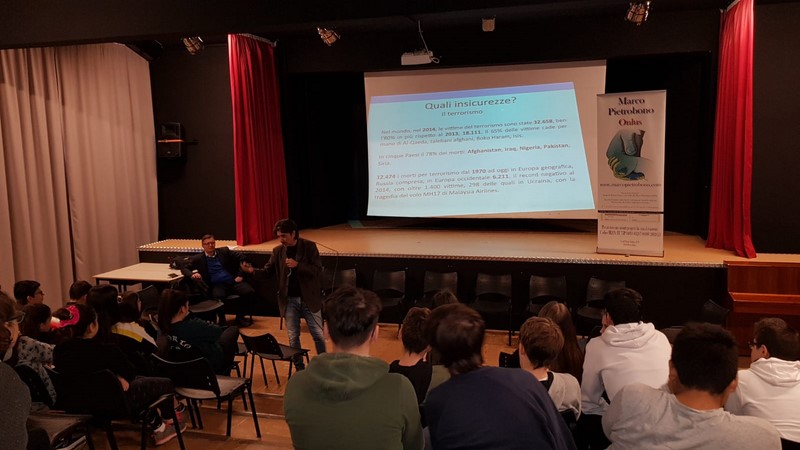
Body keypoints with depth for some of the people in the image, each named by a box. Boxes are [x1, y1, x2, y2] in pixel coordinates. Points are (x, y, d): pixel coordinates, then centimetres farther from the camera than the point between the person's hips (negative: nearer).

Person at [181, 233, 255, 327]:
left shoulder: (224, 251, 14)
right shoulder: (198, 258, 11)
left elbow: (242, 258, 16)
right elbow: (184, 268, 8)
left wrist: (241, 275, 5)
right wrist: (192, 274, -15)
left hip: (233, 282, 2)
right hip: (217, 285, -2)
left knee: (250, 292, -25)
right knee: (218, 296, -38)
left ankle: (240, 317, -2)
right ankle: (222, 320, -10)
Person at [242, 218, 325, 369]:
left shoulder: (309, 246, -9)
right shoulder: (277, 251, 2)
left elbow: (318, 270, -14)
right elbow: (268, 271, 4)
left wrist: (297, 265, -25)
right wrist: (253, 271, -16)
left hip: (309, 298, -3)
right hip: (289, 300, 3)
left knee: (318, 335, 6)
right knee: (293, 337, 8)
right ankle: (299, 369, 23)